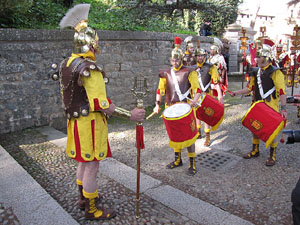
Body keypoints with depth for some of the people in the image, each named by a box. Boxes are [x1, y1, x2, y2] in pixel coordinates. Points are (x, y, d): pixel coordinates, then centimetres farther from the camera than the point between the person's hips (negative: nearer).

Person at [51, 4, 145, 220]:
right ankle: (92, 209, 20)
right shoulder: (90, 68, -23)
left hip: (75, 120, 10)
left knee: (83, 161, 24)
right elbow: (101, 105, -26)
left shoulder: (66, 64, 6)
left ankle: (84, 196, 42)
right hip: (90, 123, -9)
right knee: (92, 166, 4)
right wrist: (131, 114, -23)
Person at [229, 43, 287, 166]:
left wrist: (283, 108, -20)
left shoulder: (275, 72, -11)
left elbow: (282, 92, -15)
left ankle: (272, 155, 17)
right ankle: (255, 150, 32)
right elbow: (250, 88, 16)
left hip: (270, 108, -6)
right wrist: (235, 93, 7)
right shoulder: (256, 72, 9)